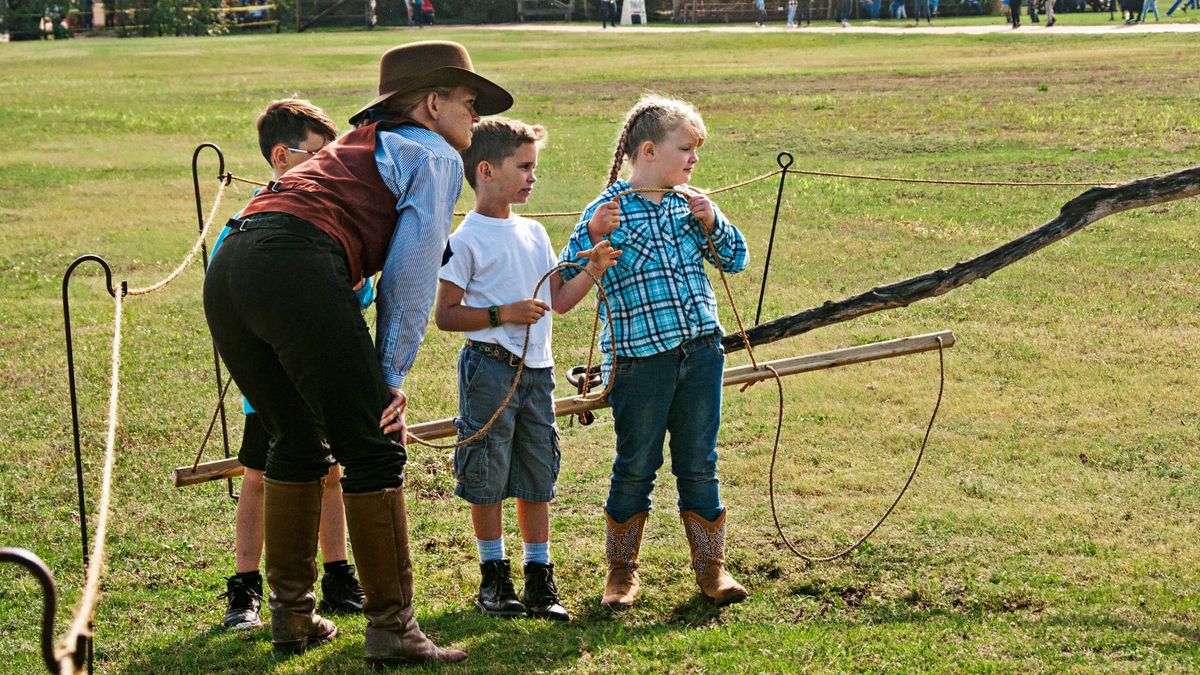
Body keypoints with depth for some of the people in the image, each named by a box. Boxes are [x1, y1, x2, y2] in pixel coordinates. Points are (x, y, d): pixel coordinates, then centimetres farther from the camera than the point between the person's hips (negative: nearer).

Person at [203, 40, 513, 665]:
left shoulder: (355, 145, 36)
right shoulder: (435, 155, 13)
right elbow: (412, 271, 2)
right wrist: (392, 373, 5)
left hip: (227, 271, 8)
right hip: (298, 268, -8)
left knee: (297, 443, 22)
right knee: (373, 450, -1)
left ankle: (290, 615, 25)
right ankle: (391, 628, -1)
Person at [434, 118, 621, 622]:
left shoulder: (534, 233, 13)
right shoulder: (467, 240, -8)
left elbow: (558, 300, 16)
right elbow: (445, 315, -9)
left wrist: (592, 270, 1)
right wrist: (502, 314, -18)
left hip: (536, 370, 6)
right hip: (490, 367, -6)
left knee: (537, 477, 8)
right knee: (488, 477, 2)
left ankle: (540, 580, 15)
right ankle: (493, 579, 13)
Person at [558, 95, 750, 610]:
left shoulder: (690, 204, 8)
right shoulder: (609, 210, -5)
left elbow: (737, 260, 14)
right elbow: (566, 278, -9)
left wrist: (712, 223, -4)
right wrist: (592, 235, -25)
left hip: (701, 352, 4)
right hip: (640, 358, -4)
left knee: (700, 465, 9)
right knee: (636, 467, 4)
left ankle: (711, 566, 18)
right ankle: (622, 571, 17)